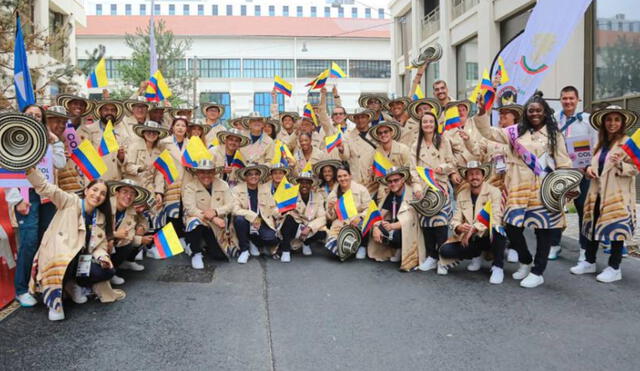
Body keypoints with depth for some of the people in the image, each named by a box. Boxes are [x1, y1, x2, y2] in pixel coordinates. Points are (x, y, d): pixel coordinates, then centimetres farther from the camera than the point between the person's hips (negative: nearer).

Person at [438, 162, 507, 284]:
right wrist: (459, 227, -25)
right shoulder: (462, 195, 4)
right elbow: (455, 220, 0)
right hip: (470, 238, 4)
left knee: (496, 229, -39)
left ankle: (497, 267, -14)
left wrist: (473, 229, -32)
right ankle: (476, 256, 12)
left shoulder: (494, 192, -10)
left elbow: (496, 218, -22)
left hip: (489, 237, -4)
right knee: (445, 250, -17)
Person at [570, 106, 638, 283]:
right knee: (593, 227, 12)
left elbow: (635, 168, -12)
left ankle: (614, 268, 11)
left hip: (617, 195, -7)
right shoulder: (601, 143, 14)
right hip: (598, 192, 7)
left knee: (616, 229, 0)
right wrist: (590, 169, 3)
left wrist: (619, 164, -29)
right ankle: (589, 262, 24)